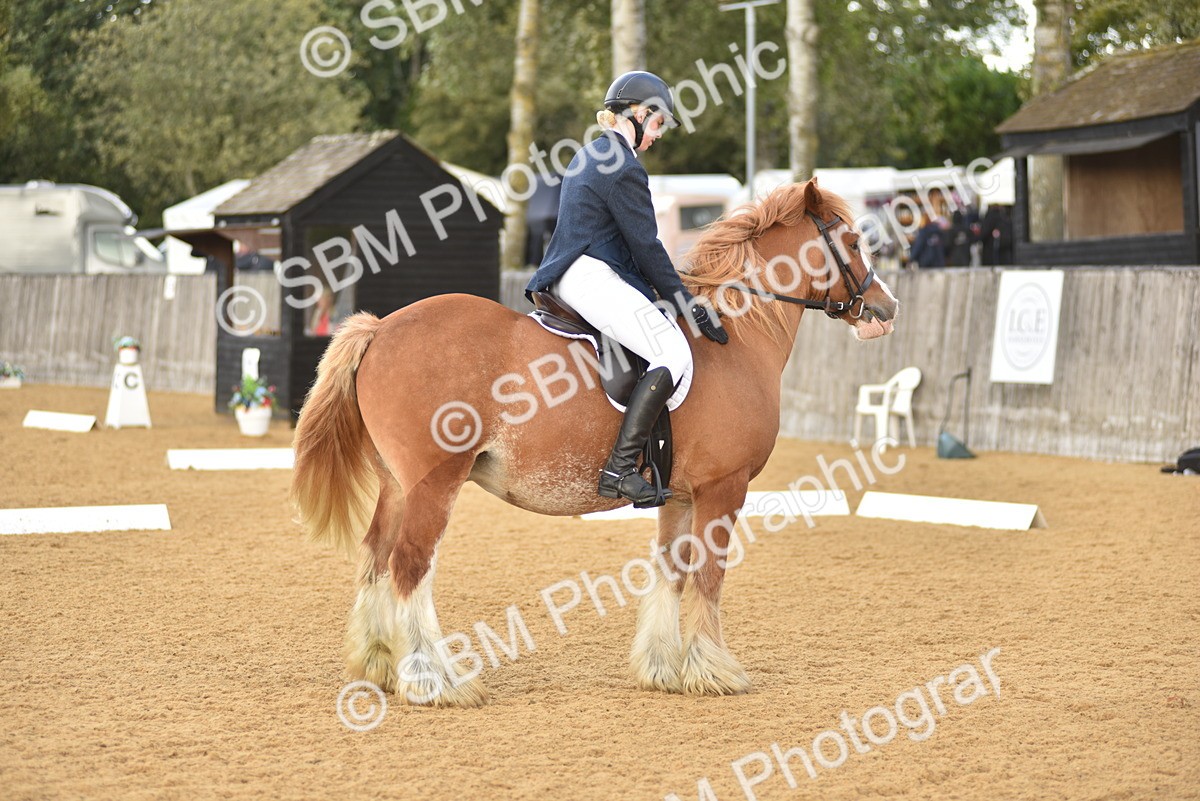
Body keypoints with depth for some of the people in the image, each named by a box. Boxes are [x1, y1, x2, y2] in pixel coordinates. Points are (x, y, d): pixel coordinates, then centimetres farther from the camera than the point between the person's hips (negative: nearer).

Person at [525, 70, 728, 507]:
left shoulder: (587, 157, 21)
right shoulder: (624, 169, -11)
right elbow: (646, 247, -12)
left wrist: (672, 296, 26)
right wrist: (689, 305, -7)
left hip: (570, 275, 11)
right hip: (592, 278, -11)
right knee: (674, 353, -19)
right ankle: (620, 468, -28)